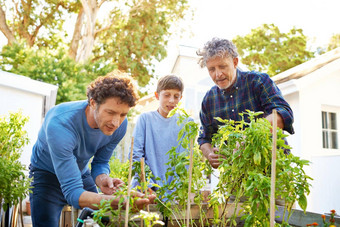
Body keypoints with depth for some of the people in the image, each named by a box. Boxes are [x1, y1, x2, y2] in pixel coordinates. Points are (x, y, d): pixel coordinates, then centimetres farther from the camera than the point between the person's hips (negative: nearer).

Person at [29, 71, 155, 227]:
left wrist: (101, 179, -30)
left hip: (81, 173, 5)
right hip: (47, 174, -4)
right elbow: (72, 193, -42)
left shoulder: (120, 125, -22)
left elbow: (100, 162, -6)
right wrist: (119, 201, -58)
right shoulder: (60, 124, -40)